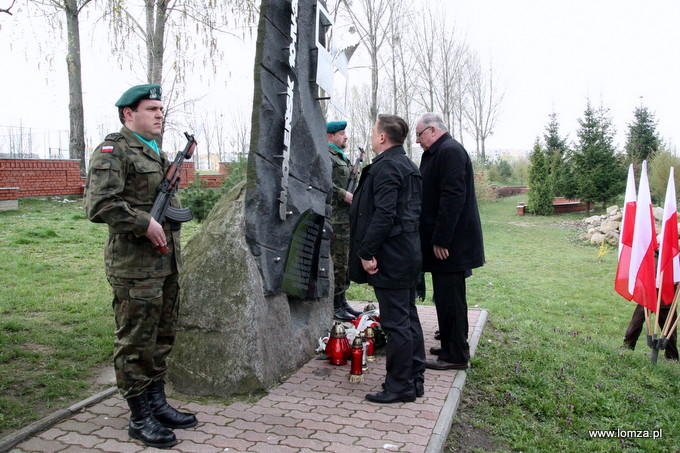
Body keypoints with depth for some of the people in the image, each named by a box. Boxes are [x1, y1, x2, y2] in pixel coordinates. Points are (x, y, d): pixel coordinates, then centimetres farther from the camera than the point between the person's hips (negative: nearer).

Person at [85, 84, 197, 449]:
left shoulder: (158, 154, 18)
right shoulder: (113, 151, -10)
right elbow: (98, 204, -21)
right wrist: (145, 223, -20)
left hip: (167, 264, 9)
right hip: (135, 267, -9)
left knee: (162, 339, 16)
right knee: (135, 343, 2)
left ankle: (157, 403, 30)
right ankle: (140, 418, 14)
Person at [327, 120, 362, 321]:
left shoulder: (344, 158, 22)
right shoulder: (326, 156, -9)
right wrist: (345, 195, -21)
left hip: (348, 216, 10)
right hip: (336, 218, -10)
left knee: (345, 261, 13)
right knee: (338, 261, -7)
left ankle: (342, 301, 22)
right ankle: (335, 306, 1)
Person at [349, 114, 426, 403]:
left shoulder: (386, 166, -14)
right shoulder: (408, 166, 16)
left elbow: (383, 214, -23)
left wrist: (366, 252, -20)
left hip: (391, 256, -10)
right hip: (408, 252, 10)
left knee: (395, 322, -2)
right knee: (408, 317, 15)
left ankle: (400, 386, 7)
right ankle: (414, 379, 25)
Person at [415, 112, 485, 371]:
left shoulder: (450, 151, -14)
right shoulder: (437, 153, 18)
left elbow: (452, 196, -23)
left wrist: (441, 240, -24)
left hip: (450, 243, -10)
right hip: (443, 240, 10)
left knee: (450, 298, -3)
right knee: (447, 297, 17)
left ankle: (456, 355, 8)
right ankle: (453, 346, 29)